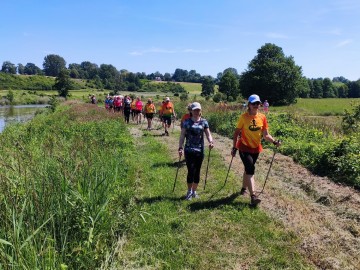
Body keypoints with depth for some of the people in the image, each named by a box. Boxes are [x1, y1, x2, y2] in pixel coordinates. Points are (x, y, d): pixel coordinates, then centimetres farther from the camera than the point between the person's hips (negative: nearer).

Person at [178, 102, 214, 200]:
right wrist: (180, 147, -13)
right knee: (191, 171, -5)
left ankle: (194, 191, 26)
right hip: (189, 150, -2)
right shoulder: (187, 122, 1)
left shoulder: (204, 122, 4)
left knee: (197, 171, 9)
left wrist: (210, 141, -20)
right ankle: (189, 192, 14)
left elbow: (208, 134, 1)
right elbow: (182, 136, -2)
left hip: (200, 150, 2)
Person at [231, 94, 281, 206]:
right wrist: (234, 148, -6)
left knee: (248, 169, 18)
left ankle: (244, 188, 39)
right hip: (244, 148, -4)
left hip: (256, 148, 4)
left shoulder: (262, 117, -2)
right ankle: (253, 196, -19)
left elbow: (266, 134, 1)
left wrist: (274, 142, -16)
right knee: (250, 169, -16)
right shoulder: (244, 117, -10)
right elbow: (236, 132, -5)